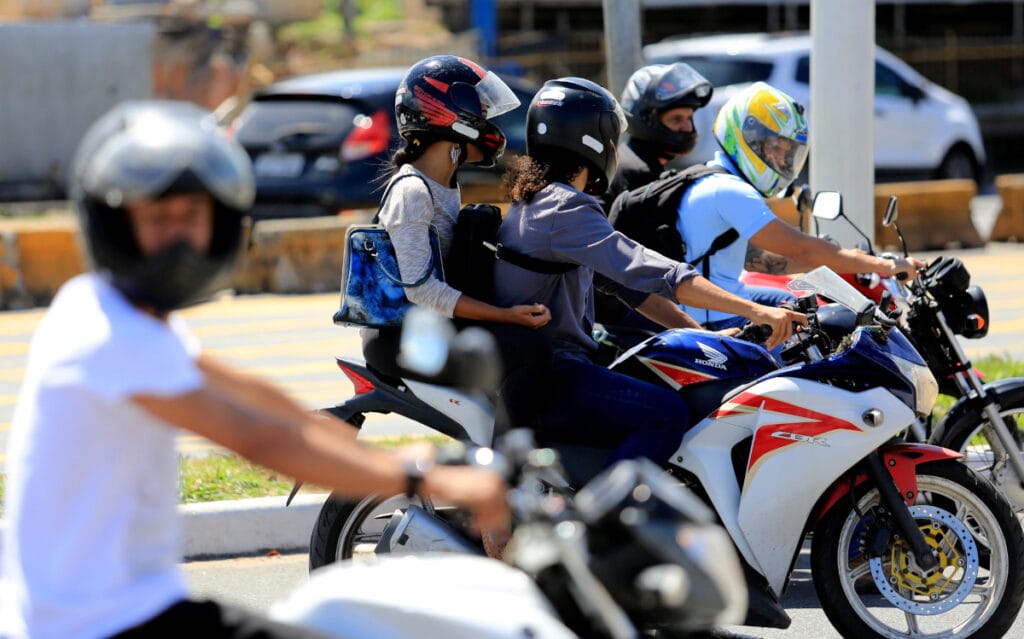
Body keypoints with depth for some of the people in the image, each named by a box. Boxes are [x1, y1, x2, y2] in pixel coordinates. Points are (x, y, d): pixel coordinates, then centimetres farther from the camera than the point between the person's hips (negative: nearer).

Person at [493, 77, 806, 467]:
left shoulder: (533, 200, 18)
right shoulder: (564, 209, -16)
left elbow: (626, 278, 24)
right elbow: (647, 272, -27)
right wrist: (754, 311, -31)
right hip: (547, 376, -11)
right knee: (665, 414, -26)